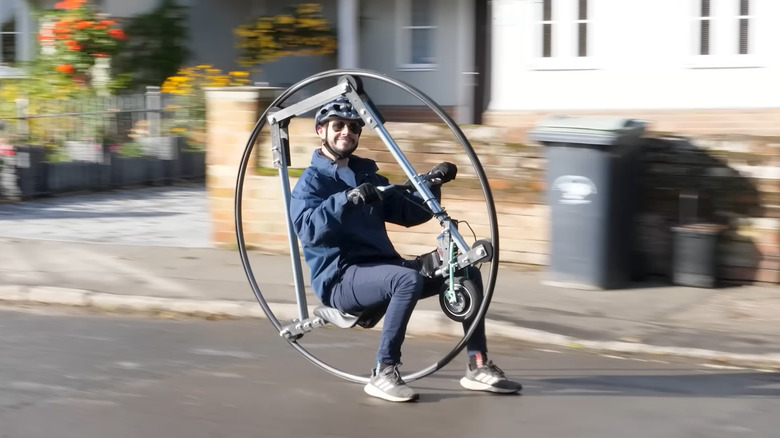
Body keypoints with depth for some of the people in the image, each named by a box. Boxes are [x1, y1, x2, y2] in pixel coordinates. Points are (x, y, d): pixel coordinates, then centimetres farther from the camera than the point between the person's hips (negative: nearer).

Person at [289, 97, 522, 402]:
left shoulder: (367, 176, 21)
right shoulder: (311, 181, -1)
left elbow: (408, 213, 16)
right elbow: (307, 228, -21)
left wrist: (433, 184, 1)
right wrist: (346, 199, -34)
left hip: (381, 267, 7)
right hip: (341, 277, -7)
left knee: (466, 273, -6)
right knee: (409, 279, -36)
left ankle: (477, 366, -3)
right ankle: (383, 374, -29)